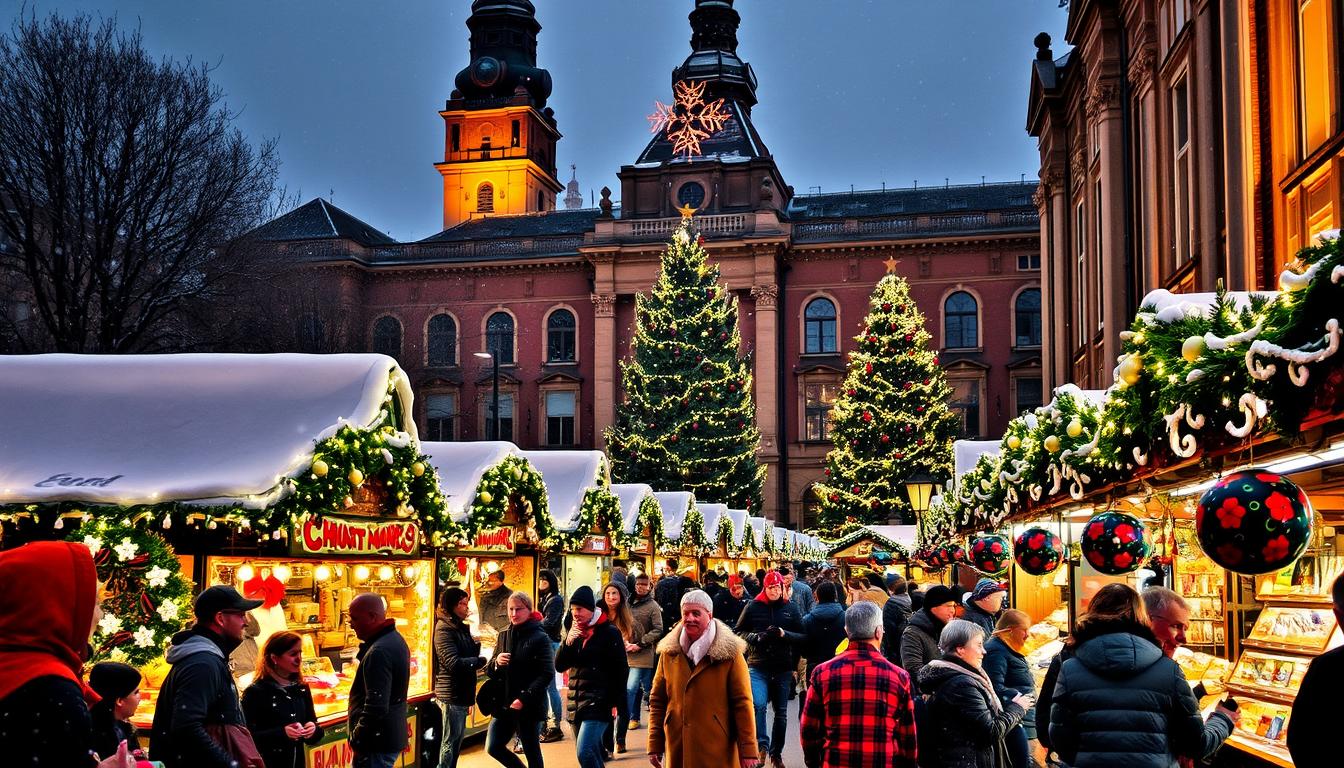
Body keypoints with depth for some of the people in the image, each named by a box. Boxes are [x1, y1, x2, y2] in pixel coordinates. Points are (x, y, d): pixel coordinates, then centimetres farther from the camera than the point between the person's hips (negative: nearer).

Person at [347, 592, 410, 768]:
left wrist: (357, 739, -17)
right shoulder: (396, 639, 10)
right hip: (393, 734, 10)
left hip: (378, 742, -10)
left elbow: (376, 706, -27)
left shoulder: (379, 652, -22)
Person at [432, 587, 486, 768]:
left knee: (457, 739, 15)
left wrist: (476, 645, -3)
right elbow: (454, 663, -22)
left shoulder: (460, 627, 12)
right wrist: (481, 660, -14)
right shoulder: (444, 629, -15)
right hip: (451, 695, -9)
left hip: (461, 693, 9)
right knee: (451, 741, -3)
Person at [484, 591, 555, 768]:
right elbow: (490, 671, 13)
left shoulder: (540, 638, -9)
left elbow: (547, 674, -16)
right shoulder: (504, 636, 9)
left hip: (529, 706, -6)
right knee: (493, 748, 7)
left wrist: (524, 698, -23)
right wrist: (496, 662, -11)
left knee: (532, 753, 3)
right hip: (504, 703, 6)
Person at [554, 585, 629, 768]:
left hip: (599, 701, -7)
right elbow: (560, 665, 6)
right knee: (593, 753, 12)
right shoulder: (575, 631, 11)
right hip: (577, 700, 7)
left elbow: (621, 670, -6)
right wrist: (568, 642, -10)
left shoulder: (609, 632, -7)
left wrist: (615, 702, -8)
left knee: (584, 752, -19)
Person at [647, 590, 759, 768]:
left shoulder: (729, 652, -3)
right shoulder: (669, 653, 7)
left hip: (719, 753, -3)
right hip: (677, 750, 3)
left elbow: (743, 703, -6)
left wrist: (748, 751, -11)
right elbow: (657, 701, 9)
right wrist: (654, 746, 4)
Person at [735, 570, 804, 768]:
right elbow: (739, 632, 4)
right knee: (758, 704, -25)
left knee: (781, 712, 12)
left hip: (783, 668, 2)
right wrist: (757, 637, -13)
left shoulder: (790, 608, 3)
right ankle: (761, 744, -8)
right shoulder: (753, 606, 0)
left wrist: (784, 634, -15)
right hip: (758, 666, -2)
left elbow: (803, 637, 2)